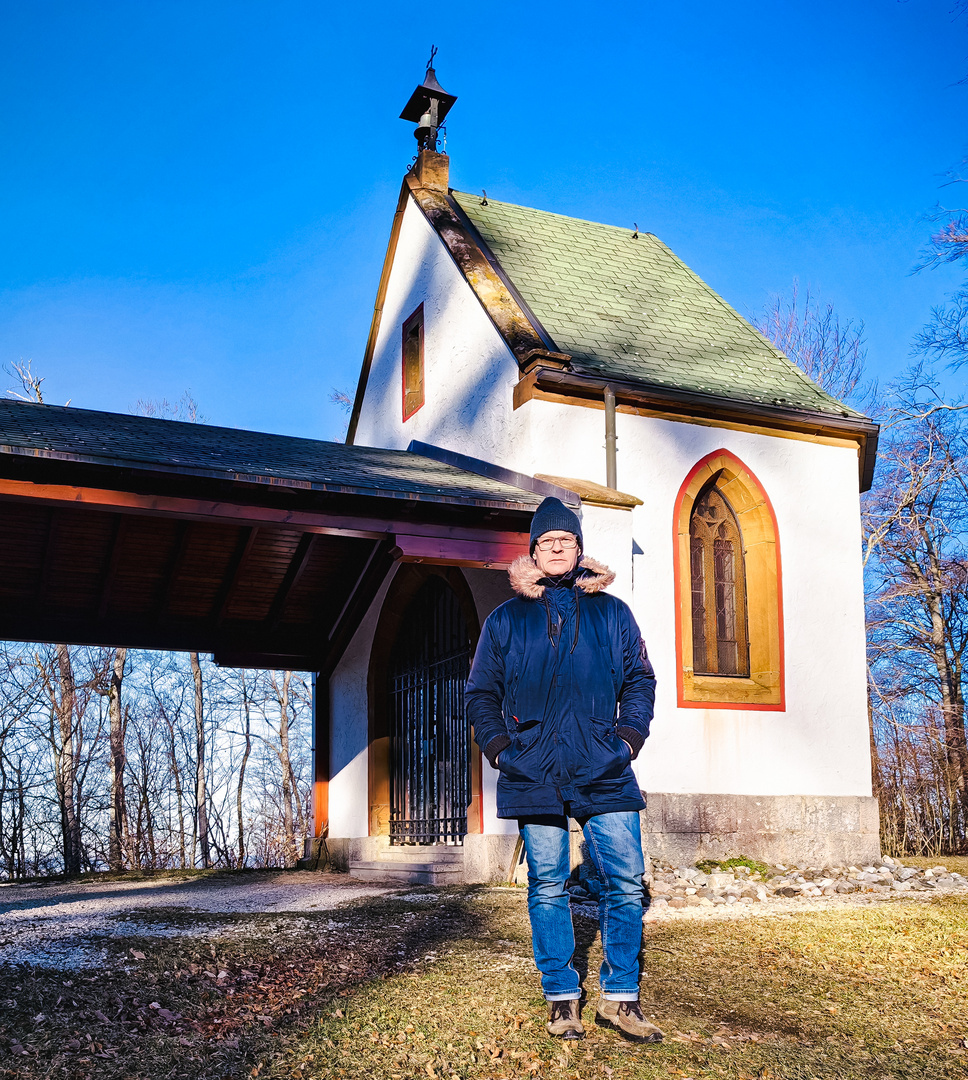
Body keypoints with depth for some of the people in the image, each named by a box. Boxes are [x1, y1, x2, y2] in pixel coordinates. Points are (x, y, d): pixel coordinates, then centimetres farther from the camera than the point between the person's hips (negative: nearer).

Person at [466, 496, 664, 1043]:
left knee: (626, 884, -2)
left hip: (605, 772, 1)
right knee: (547, 888, 4)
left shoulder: (612, 613, 12)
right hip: (535, 773, 0)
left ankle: (620, 998, 11)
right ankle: (562, 998, 16)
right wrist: (499, 747, 1)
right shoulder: (506, 619, 10)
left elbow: (640, 681, 16)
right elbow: (482, 692, 14)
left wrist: (630, 737, 3)